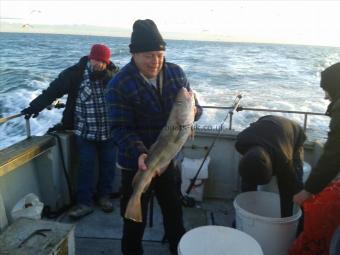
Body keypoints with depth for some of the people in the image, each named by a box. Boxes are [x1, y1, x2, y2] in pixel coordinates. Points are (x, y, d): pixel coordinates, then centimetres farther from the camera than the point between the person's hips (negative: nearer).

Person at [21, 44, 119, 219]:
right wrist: (35, 106, -8)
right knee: (85, 166, 2)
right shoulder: (76, 73, -9)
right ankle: (84, 202, 14)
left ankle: (104, 196, 31)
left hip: (109, 131, 2)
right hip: (85, 132, -1)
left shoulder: (114, 73, -3)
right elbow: (54, 89, -7)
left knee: (108, 165, 11)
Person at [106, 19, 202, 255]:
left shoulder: (176, 73, -3)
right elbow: (121, 128, -20)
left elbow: (194, 106, 5)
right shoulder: (119, 85, -17)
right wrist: (139, 153, -37)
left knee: (174, 211, 23)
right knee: (135, 218, 12)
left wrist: (194, 111, -20)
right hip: (136, 163, -4)